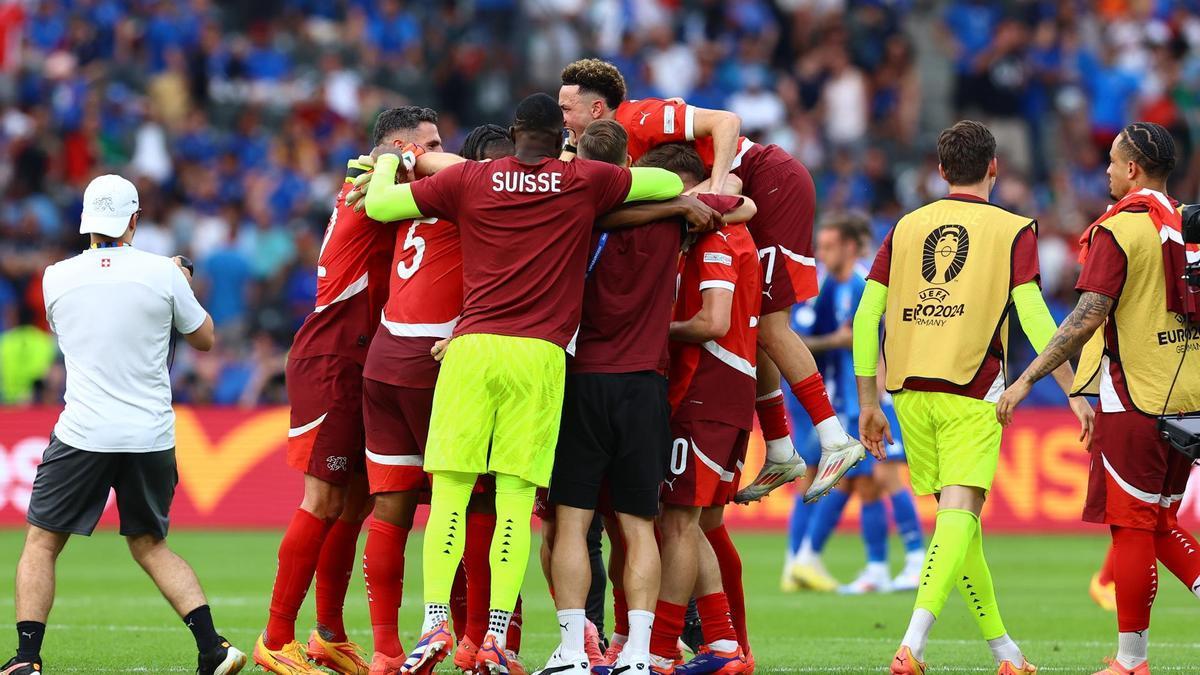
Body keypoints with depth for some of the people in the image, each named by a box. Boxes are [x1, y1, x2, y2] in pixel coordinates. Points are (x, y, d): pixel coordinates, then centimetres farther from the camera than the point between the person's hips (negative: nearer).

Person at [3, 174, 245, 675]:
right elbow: (204, 339, 12)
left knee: (42, 543, 8)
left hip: (83, 432, -2)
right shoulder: (163, 273, -2)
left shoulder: (57, 277, 1)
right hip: (150, 436, 2)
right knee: (149, 544, 17)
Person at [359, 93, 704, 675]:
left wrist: (390, 162, 35)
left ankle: (435, 622, -9)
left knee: (450, 493, 2)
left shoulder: (468, 179, 7)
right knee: (516, 501, 0)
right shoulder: (585, 183, 8)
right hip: (541, 356, 0)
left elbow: (378, 205, 13)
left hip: (471, 345, 0)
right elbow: (671, 183, 20)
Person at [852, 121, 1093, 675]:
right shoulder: (1012, 231, 4)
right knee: (960, 512, -10)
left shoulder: (907, 228, 14)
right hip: (971, 393, -4)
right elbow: (1032, 316, -8)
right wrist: (1073, 391, -5)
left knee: (956, 515, 13)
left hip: (911, 392, 4)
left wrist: (869, 402, 16)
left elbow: (866, 314, 10)